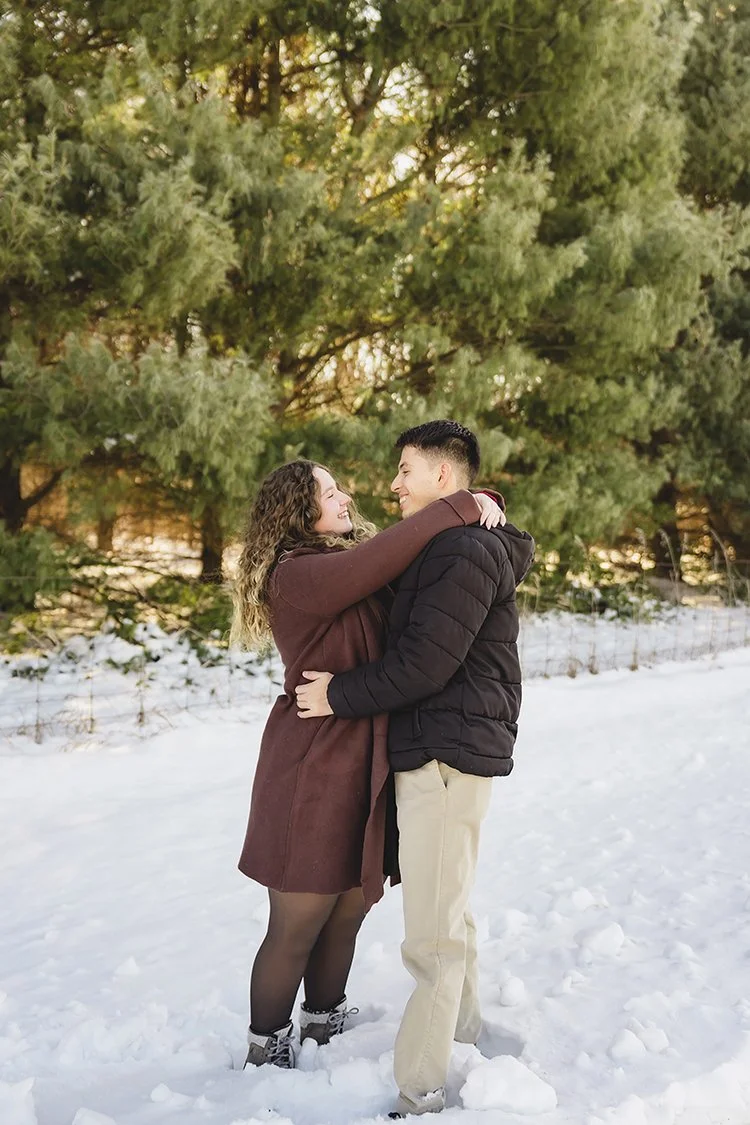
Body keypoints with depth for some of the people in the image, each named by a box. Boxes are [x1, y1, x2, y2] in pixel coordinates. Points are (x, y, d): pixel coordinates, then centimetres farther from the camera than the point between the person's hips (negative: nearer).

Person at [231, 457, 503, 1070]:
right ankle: (265, 1054, 19)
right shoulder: (296, 575, -16)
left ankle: (323, 1030, 32)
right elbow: (384, 554, -28)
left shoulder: (353, 563, 15)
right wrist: (460, 507, -20)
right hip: (315, 769, -8)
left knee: (347, 913, 16)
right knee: (297, 927, 3)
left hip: (362, 767, 8)